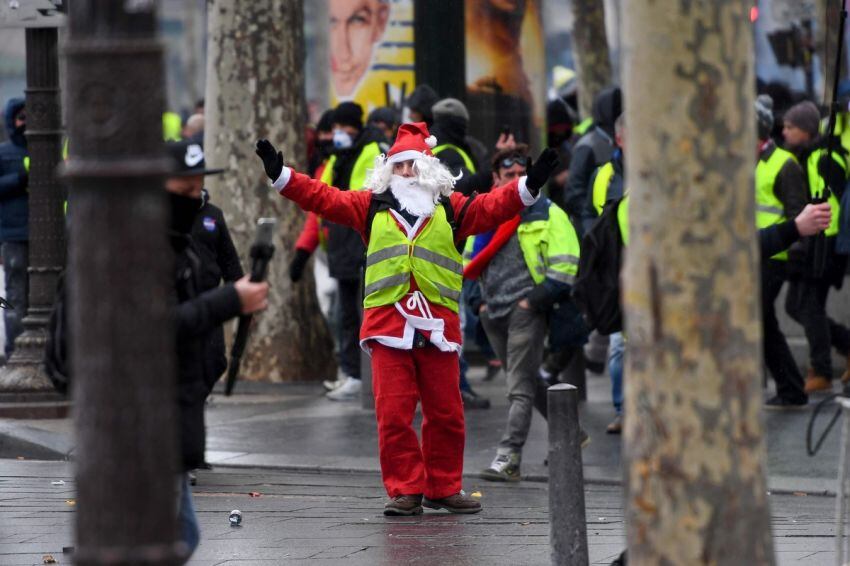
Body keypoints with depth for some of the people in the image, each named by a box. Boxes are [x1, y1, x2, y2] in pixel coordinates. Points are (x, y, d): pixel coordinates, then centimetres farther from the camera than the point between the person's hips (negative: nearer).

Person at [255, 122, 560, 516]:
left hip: (438, 326, 1)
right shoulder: (372, 206, 12)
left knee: (446, 413, 5)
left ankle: (443, 487, 17)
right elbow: (324, 199, 7)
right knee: (393, 413, -5)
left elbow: (492, 207, 2)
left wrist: (529, 186, -13)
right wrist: (281, 176, -2)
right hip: (388, 325, -1)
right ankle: (405, 490, 2)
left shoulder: (450, 209, 13)